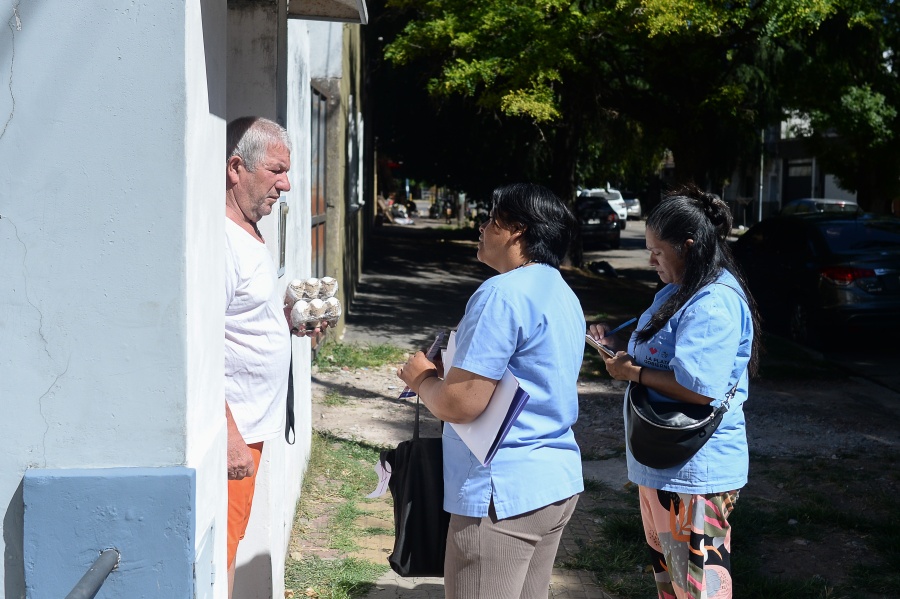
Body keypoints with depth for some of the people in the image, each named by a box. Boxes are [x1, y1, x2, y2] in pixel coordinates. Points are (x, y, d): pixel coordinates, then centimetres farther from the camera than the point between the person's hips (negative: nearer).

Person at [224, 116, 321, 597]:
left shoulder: (249, 233, 13)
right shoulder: (220, 240, -19)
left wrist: (289, 319, 9)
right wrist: (229, 438, -24)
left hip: (251, 426, 10)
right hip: (231, 431, -10)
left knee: (229, 546, 17)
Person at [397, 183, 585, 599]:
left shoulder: (503, 294, -17)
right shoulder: (563, 295, 13)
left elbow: (459, 404, -22)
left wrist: (422, 378, -2)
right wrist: (448, 372, 14)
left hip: (504, 491, -10)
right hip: (557, 480, 10)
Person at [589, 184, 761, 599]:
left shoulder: (715, 304, -22)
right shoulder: (677, 292, 11)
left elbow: (699, 389, -30)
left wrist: (633, 372, -19)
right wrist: (618, 346, 7)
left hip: (695, 470, -11)